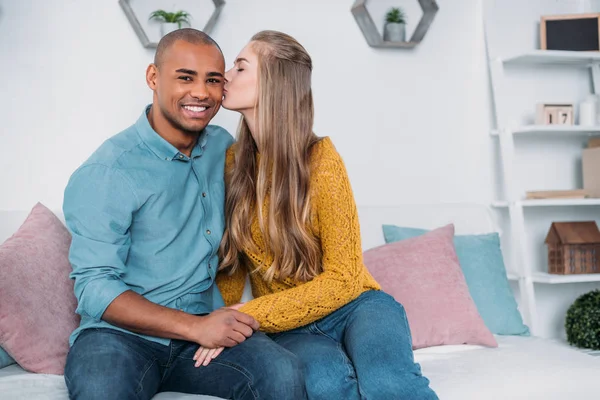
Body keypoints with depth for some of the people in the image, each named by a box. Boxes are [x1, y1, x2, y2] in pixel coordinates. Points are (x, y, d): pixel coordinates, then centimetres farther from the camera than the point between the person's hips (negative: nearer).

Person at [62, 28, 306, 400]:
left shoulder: (224, 147, 8)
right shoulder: (106, 173, -10)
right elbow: (95, 288, -14)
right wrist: (195, 327, -21)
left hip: (204, 325, 5)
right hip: (121, 334, -4)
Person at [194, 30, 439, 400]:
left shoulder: (320, 157, -10)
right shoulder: (232, 163, 2)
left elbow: (343, 279, -12)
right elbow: (230, 262, 10)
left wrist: (249, 314, -19)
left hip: (355, 305, -2)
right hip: (290, 327, 2)